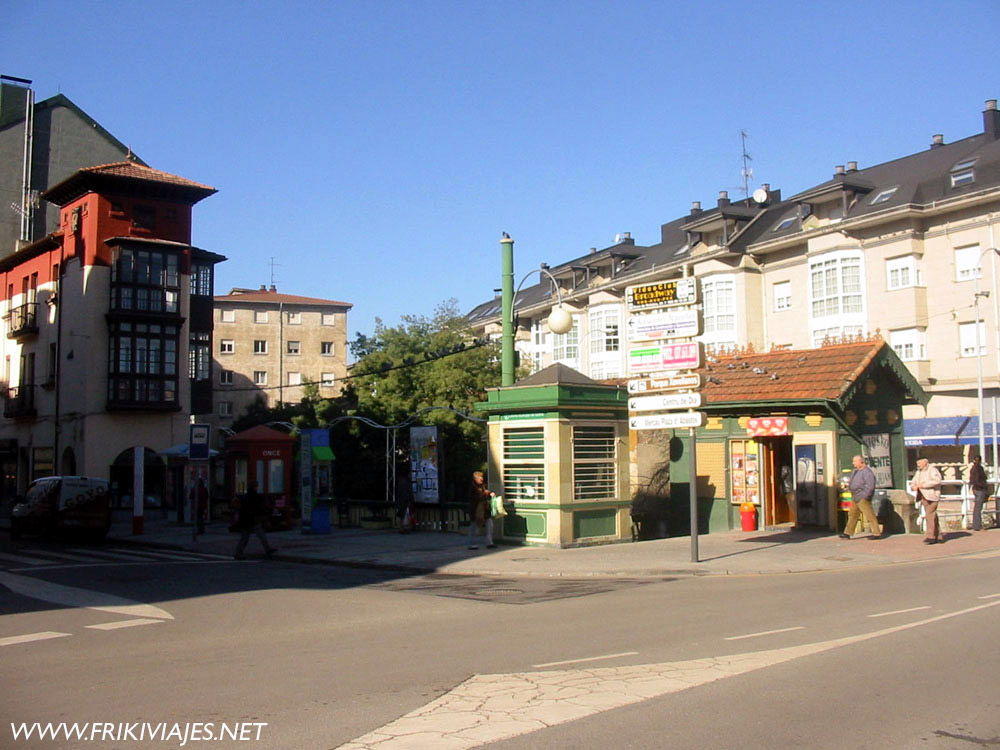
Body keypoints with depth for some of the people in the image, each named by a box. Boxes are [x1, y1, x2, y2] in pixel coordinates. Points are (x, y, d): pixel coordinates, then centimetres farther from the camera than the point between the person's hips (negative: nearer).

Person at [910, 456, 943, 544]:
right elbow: (912, 482, 19)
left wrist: (923, 485, -21)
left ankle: (930, 536, -14)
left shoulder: (932, 470, -6)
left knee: (929, 516, -14)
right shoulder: (918, 472, 18)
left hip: (931, 496, -8)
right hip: (923, 497, 8)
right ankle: (939, 537, 14)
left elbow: (937, 480, -22)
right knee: (933, 517, 10)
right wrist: (913, 487, -6)